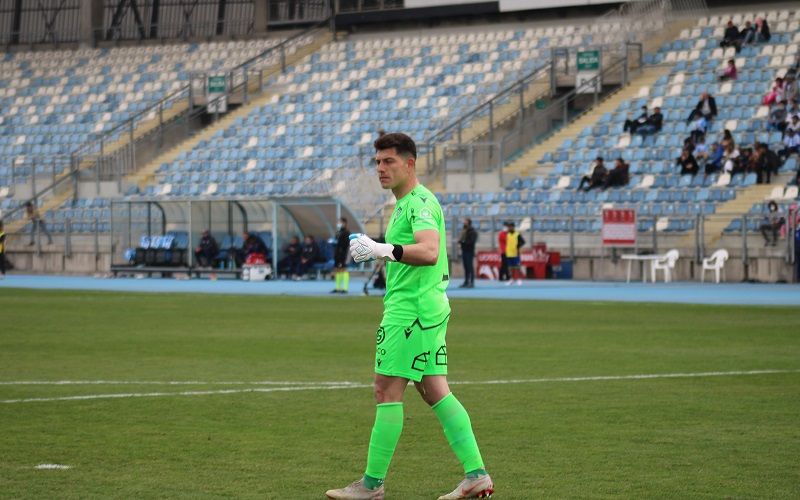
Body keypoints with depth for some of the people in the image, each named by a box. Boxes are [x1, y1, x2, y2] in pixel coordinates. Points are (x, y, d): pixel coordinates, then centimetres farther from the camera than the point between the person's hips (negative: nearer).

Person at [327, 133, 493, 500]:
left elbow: (429, 251, -30)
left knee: (387, 390, -7)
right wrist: (379, 253, 19)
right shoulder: (406, 203, 19)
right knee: (435, 391, 9)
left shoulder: (419, 202, -13)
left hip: (411, 310, -11)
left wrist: (384, 249, -40)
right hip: (430, 308, 11)